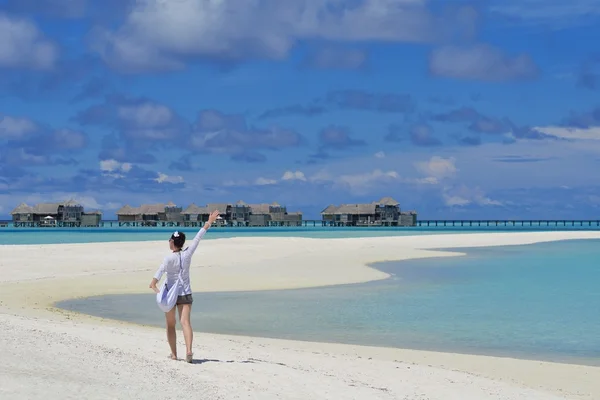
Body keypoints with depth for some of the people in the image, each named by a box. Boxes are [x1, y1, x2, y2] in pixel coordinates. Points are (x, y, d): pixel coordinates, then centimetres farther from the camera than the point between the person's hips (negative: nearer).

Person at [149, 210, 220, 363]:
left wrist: (153, 284, -43)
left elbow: (161, 269, -32)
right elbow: (198, 237, 4)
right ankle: (188, 350, -27)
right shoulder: (187, 254, -4)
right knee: (185, 322, -8)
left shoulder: (169, 258, -14)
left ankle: (174, 354, 15)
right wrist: (209, 222, 11)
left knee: (170, 325, 13)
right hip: (185, 294, 2)